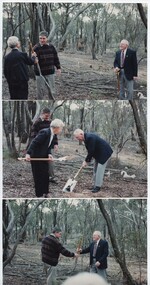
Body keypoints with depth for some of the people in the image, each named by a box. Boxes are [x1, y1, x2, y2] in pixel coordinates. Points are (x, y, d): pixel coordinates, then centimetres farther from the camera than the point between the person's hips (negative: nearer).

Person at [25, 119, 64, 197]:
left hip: (44, 157, 9)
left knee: (46, 175, 10)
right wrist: (28, 153, -37)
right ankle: (39, 195, 9)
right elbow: (34, 142, -29)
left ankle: (45, 194, 20)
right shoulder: (44, 132, -25)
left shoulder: (52, 135, 3)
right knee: (38, 176, -1)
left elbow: (49, 147, 7)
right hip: (36, 157, -9)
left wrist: (49, 154, -13)